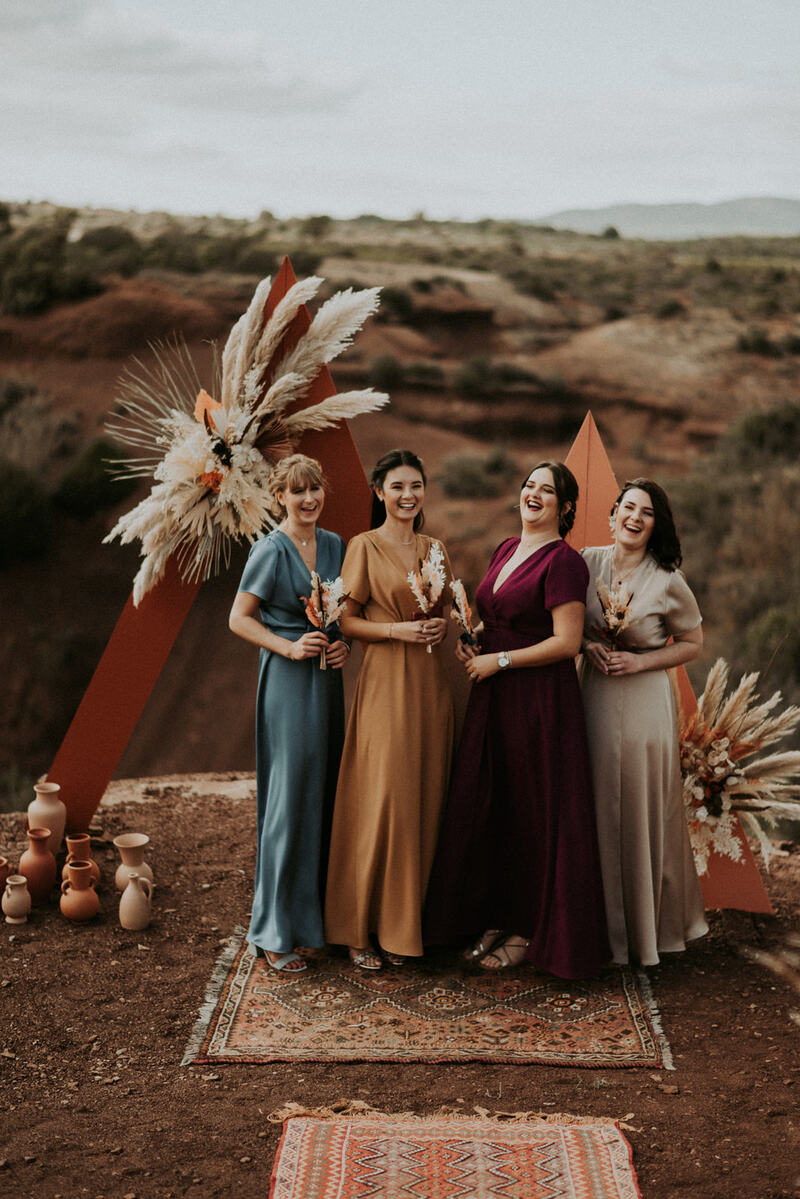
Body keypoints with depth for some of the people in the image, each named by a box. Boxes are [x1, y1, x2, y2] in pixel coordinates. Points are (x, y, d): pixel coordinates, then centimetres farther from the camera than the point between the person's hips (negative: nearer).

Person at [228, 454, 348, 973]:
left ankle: (319, 911, 23)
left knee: (326, 793, 11)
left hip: (328, 678, 7)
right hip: (288, 681, -7)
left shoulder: (336, 545, 11)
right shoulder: (271, 550, -8)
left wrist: (344, 643, 2)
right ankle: (276, 931, 2)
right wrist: (290, 647, -16)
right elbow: (239, 618, -7)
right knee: (291, 797, -6)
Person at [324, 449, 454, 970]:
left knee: (423, 800, 6)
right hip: (385, 679, -5)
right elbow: (345, 620, -4)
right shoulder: (364, 547, -2)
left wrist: (441, 624, -2)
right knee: (381, 801, -6)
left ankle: (404, 922, 17)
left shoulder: (434, 548, 13)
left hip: (430, 682, 6)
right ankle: (363, 930, 6)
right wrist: (397, 630, -17)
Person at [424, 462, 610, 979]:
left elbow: (567, 642, -18)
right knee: (489, 808, 11)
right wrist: (474, 640, 4)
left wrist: (498, 660, -14)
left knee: (536, 815, 2)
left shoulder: (563, 561, -13)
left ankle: (532, 933, 15)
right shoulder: (506, 550, 12)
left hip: (541, 700, -8)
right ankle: (498, 918, 24)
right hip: (494, 698, 8)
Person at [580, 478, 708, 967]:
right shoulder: (588, 561, 1)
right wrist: (588, 646, -7)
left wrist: (640, 661, -11)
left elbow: (693, 643, 2)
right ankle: (602, 923, 22)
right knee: (596, 810, 8)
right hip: (594, 698, 3)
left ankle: (646, 926, 22)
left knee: (642, 812, 4)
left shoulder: (668, 581, -8)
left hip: (643, 702, -3)